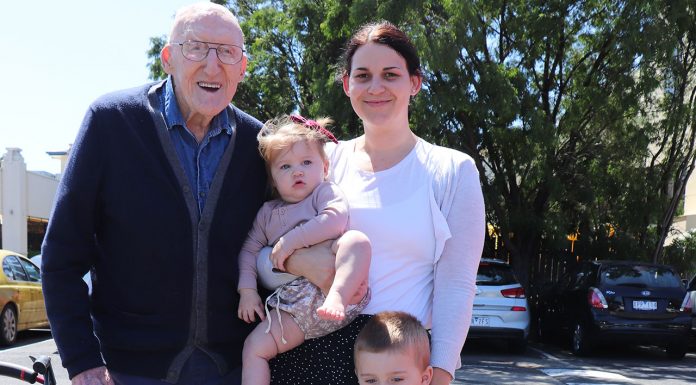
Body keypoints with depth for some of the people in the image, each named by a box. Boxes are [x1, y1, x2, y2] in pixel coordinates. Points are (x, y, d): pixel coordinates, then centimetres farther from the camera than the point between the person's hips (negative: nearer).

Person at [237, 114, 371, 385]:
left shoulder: (325, 192, 7)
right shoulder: (268, 213, 22)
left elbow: (335, 220, -14)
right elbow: (249, 249, 22)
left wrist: (290, 241, -14)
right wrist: (247, 290, 7)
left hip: (331, 284, -4)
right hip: (294, 306, 5)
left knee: (357, 239, -30)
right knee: (254, 346, -10)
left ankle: (338, 297, -49)